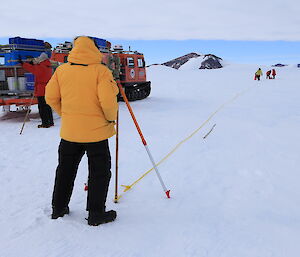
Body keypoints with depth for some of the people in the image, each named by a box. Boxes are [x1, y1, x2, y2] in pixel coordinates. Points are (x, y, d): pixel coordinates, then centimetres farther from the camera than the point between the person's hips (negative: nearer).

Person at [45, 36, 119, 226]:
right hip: (96, 131, -4)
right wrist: (112, 117, -2)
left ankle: (58, 208, 33)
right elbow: (108, 101, -20)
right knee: (100, 171, 9)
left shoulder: (61, 70, 2)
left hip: (69, 131, 5)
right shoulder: (101, 71, -12)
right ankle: (96, 213, 17)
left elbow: (51, 98, 5)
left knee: (65, 169, 20)